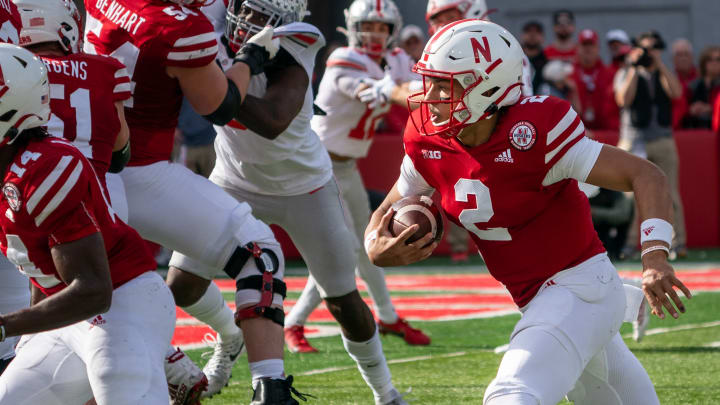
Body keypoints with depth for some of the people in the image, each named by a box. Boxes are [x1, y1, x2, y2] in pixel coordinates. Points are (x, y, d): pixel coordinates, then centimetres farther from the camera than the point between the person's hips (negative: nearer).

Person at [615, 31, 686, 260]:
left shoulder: (664, 74, 15)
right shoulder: (625, 74, 8)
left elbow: (676, 92, -7)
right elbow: (623, 100, -10)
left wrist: (659, 63, -10)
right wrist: (634, 68, -12)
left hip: (663, 140, 2)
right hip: (634, 142, -2)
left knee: (670, 194, -3)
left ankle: (677, 243, -2)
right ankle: (628, 243, -6)